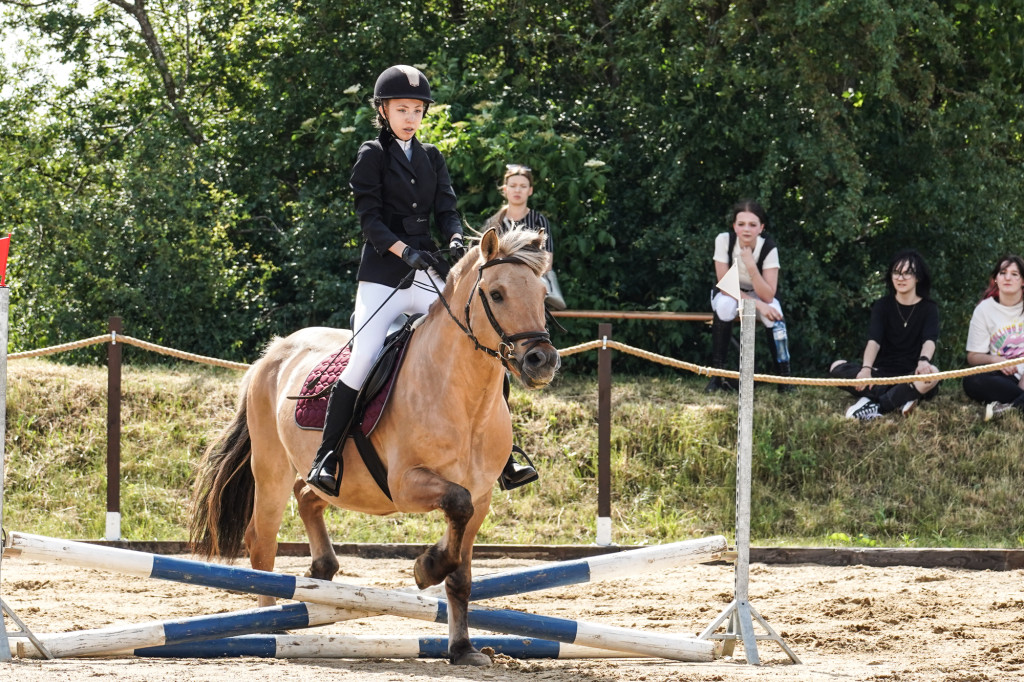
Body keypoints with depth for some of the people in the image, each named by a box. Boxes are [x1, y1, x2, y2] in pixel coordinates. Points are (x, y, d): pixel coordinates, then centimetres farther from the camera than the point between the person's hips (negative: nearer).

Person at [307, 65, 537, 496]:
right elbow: (369, 218, -8)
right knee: (362, 361, -20)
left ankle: (501, 462, 1)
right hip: (382, 278, -5)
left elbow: (446, 209, 8)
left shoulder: (432, 158, 16)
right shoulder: (372, 156, 1)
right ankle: (326, 460, -15)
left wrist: (455, 239, -14)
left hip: (427, 279, 5)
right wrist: (404, 250, -23)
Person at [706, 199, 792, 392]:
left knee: (774, 314, -32)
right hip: (729, 294, 0)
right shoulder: (724, 241, -23)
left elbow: (768, 296, -27)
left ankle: (784, 377, -25)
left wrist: (751, 266, -41)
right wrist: (756, 304, -32)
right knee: (726, 304, -35)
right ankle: (717, 375, -30)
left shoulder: (768, 247, -23)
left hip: (758, 295, 0)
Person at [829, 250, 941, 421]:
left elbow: (929, 340, -16)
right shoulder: (882, 306, 7)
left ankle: (877, 407, -35)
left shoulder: (929, 308, 3)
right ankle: (901, 399, -32)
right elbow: (874, 340, -10)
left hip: (912, 375, -2)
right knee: (837, 368, -23)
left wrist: (924, 361, -41)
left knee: (931, 374, -38)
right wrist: (866, 368, -32)